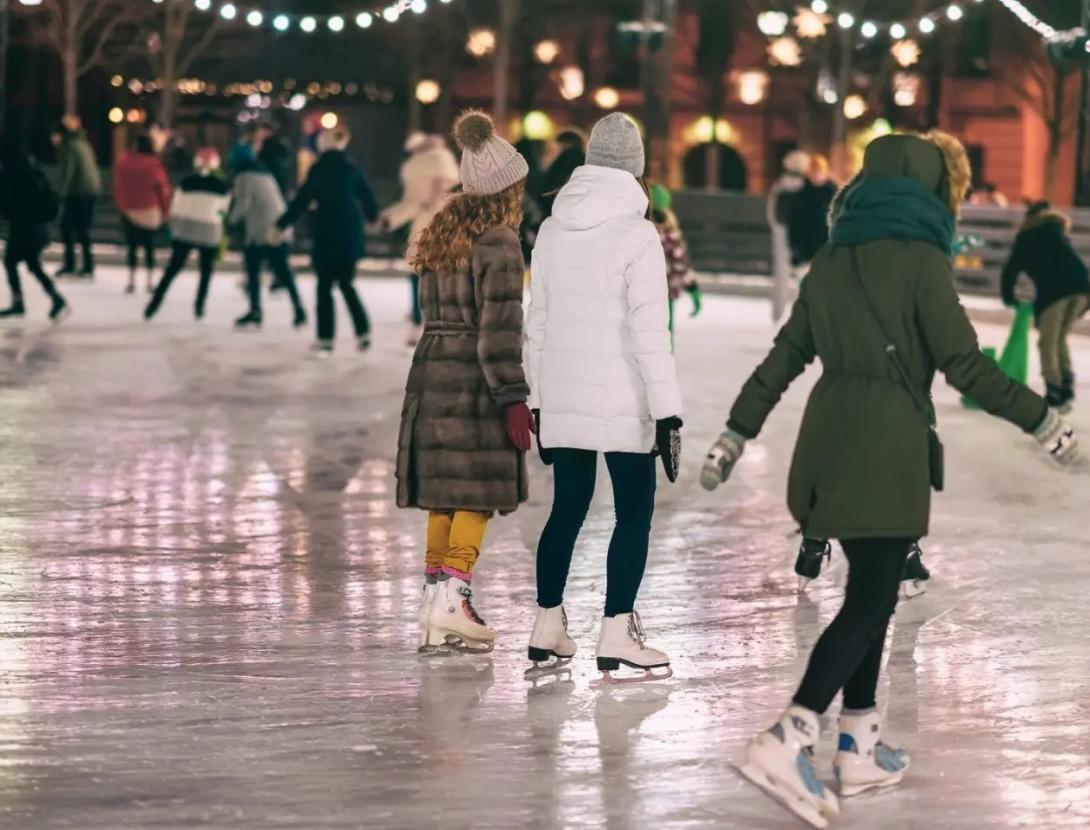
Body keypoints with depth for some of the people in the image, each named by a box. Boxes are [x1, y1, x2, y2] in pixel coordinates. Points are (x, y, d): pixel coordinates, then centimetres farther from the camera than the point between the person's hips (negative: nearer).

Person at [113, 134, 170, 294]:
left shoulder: (122, 163, -2)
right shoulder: (153, 165, -11)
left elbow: (117, 187, 4)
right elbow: (162, 188, -7)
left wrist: (120, 205, 14)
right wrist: (164, 209, 4)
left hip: (128, 210, 2)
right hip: (150, 212, -2)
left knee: (132, 246, 9)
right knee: (149, 246, 5)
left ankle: (131, 281, 4)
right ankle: (149, 282, 4)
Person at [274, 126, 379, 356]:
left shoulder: (320, 168, -10)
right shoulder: (350, 167, 7)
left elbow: (302, 200, -13)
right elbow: (366, 195, 18)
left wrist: (281, 226, -7)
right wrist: (372, 215, 40)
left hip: (328, 233, -6)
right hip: (351, 234, 6)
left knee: (325, 286, 3)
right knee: (346, 283, 17)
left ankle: (326, 339, 1)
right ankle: (363, 333, 10)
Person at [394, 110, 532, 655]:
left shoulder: (441, 237, 12)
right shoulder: (498, 244, -13)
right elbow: (498, 327, -17)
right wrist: (513, 398, -15)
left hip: (431, 374, 8)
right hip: (475, 383, -8)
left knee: (444, 493, 11)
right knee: (477, 494, -3)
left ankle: (435, 599, 13)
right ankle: (452, 598, -9)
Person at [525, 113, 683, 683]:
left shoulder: (553, 229, 9)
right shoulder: (637, 234, -11)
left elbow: (538, 321, 13)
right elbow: (649, 331, -14)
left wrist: (539, 400, 20)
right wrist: (667, 410, -12)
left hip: (562, 400, 6)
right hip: (621, 402, -6)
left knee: (567, 509, 14)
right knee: (634, 513, 1)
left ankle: (547, 627, 17)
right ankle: (616, 637, -2)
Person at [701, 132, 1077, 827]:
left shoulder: (834, 260, 12)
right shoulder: (920, 260, -8)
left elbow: (783, 359, 13)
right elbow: (965, 365, -12)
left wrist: (736, 435, 19)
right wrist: (1043, 421, -6)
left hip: (830, 441, 7)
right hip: (887, 445, -7)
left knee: (871, 590, 16)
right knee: (871, 600, -7)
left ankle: (860, 747, 17)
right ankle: (787, 742, -19)